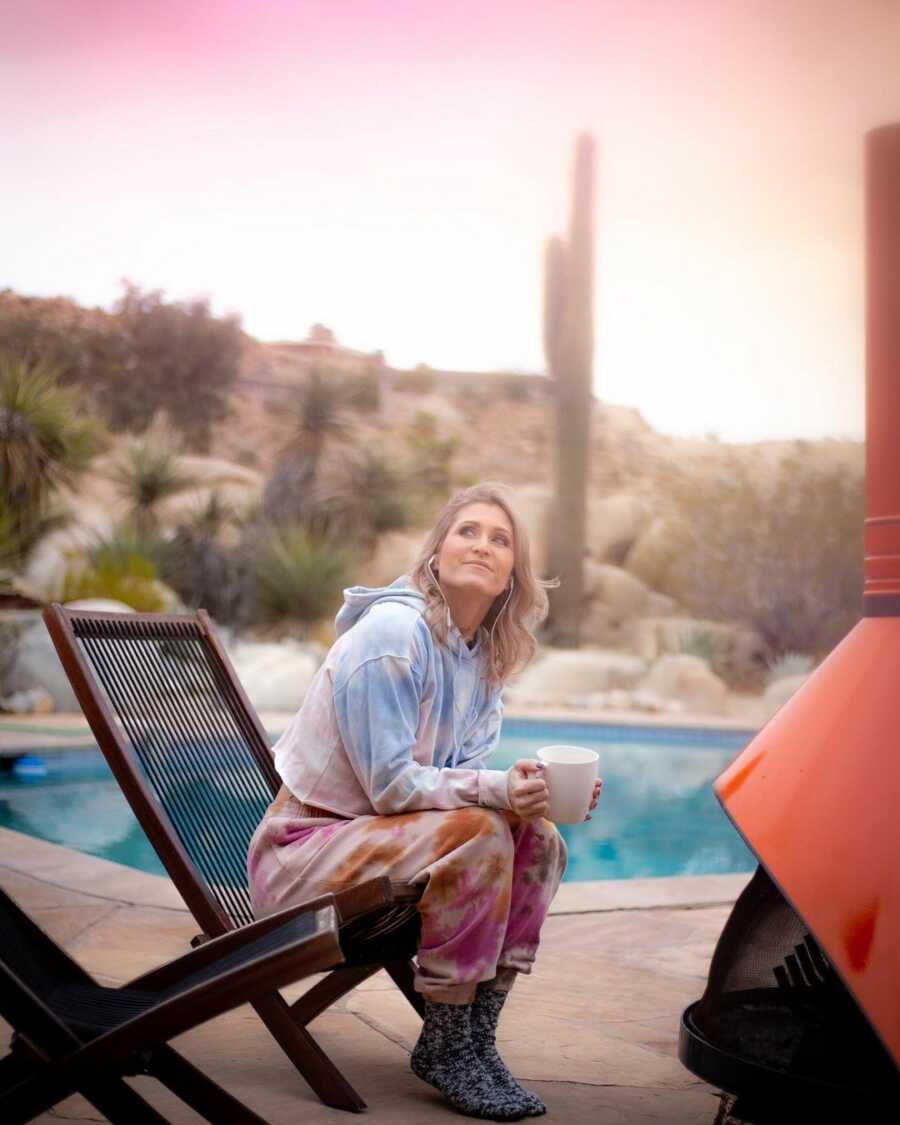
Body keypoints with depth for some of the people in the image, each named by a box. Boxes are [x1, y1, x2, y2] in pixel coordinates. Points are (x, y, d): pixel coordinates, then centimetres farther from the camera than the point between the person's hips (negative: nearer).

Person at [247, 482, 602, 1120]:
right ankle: (443, 1046, -13)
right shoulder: (392, 632, -21)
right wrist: (497, 789, -31)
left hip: (376, 837, 8)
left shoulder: (486, 656, 4)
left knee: (539, 841, -7)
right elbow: (391, 785, -22)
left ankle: (477, 1037, -2)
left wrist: (533, 791, -17)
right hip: (301, 852, -8)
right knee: (478, 834, -28)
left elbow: (469, 778, 1)